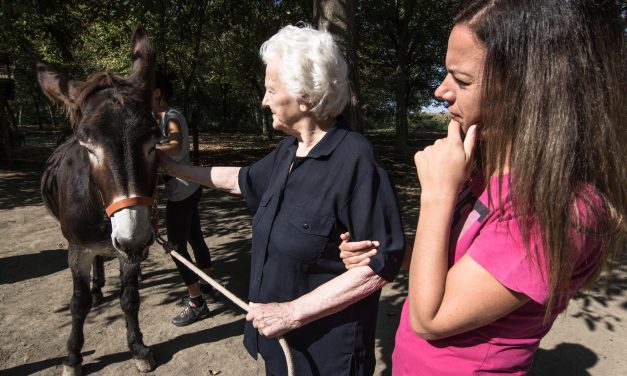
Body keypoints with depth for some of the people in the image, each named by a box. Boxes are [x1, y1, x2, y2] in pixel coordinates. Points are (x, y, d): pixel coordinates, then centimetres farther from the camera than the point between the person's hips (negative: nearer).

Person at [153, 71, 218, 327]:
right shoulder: (162, 118, 12)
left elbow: (176, 146, -38)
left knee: (176, 246, -1)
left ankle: (197, 303, 10)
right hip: (189, 188, 10)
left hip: (181, 193, -10)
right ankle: (206, 288, 33)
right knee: (194, 238, 18)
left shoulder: (171, 118, -17)